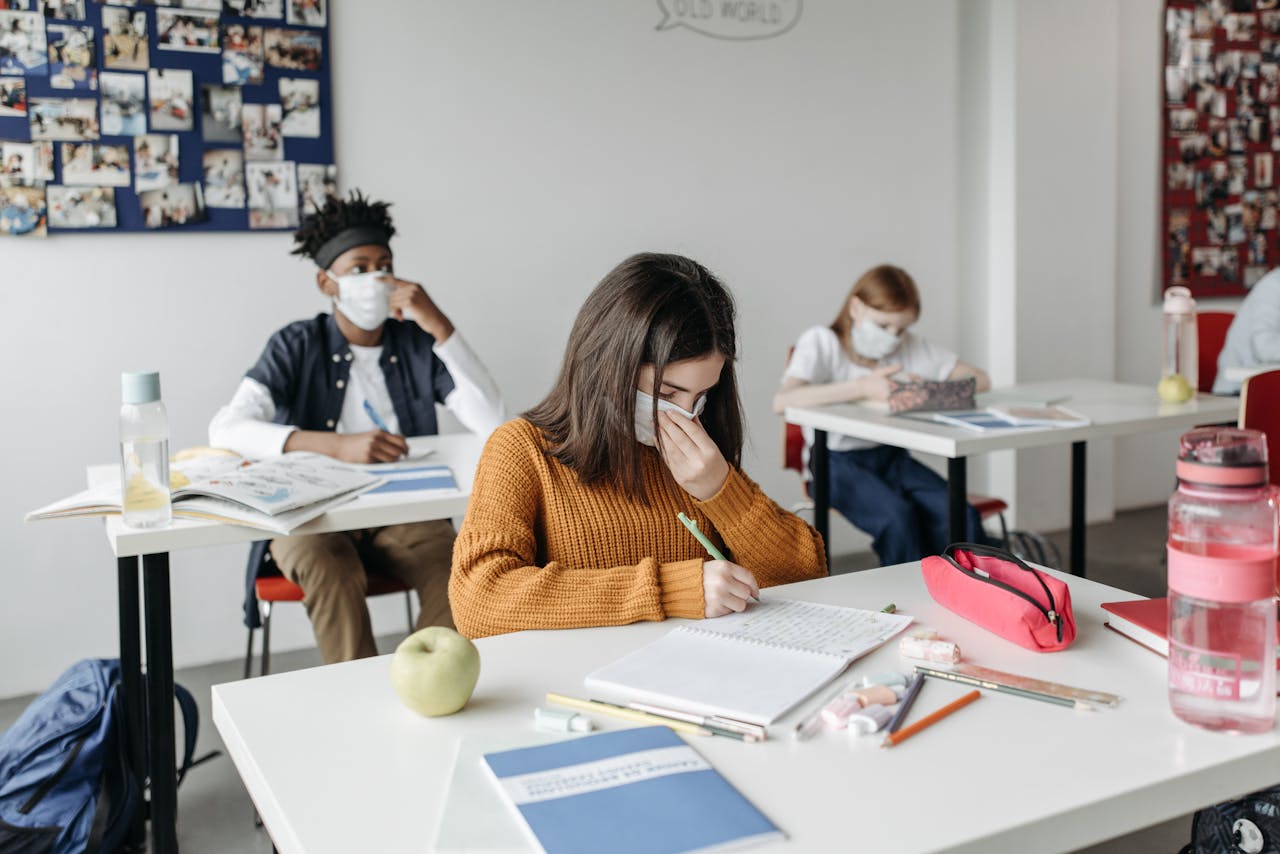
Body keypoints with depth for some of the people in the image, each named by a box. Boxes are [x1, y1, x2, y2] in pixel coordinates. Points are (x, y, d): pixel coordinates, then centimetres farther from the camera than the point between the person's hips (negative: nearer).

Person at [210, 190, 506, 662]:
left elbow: (492, 422, -8)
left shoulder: (418, 344, 6)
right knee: (331, 572, -34)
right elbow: (226, 430, -16)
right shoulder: (297, 347, 1)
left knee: (454, 568, -29)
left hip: (401, 512, 2)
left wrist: (440, 326, -15)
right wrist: (338, 445, -30)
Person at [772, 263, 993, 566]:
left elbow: (979, 380, 2)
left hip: (891, 456, 5)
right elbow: (782, 401, -26)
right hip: (837, 461, -4)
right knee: (898, 517, -30)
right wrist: (862, 387, -33)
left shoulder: (910, 346, 7)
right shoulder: (821, 342, -7)